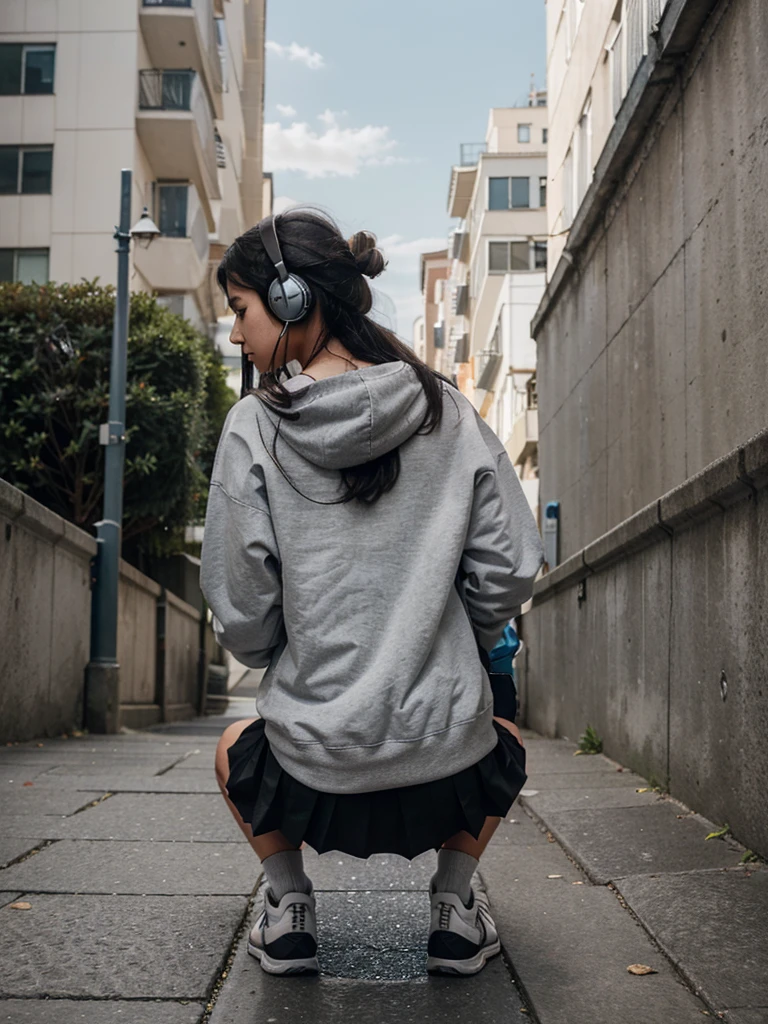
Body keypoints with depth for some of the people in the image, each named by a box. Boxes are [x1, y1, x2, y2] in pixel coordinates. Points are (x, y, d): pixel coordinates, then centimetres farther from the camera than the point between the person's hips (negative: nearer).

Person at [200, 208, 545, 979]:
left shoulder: (254, 426, -10)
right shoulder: (450, 412, -3)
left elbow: (241, 612, -9)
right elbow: (511, 571, -1)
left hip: (313, 778, -1)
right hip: (450, 770, 1)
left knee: (236, 746, 34)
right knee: (501, 740, 37)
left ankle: (288, 906, 20)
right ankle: (456, 906, 21)